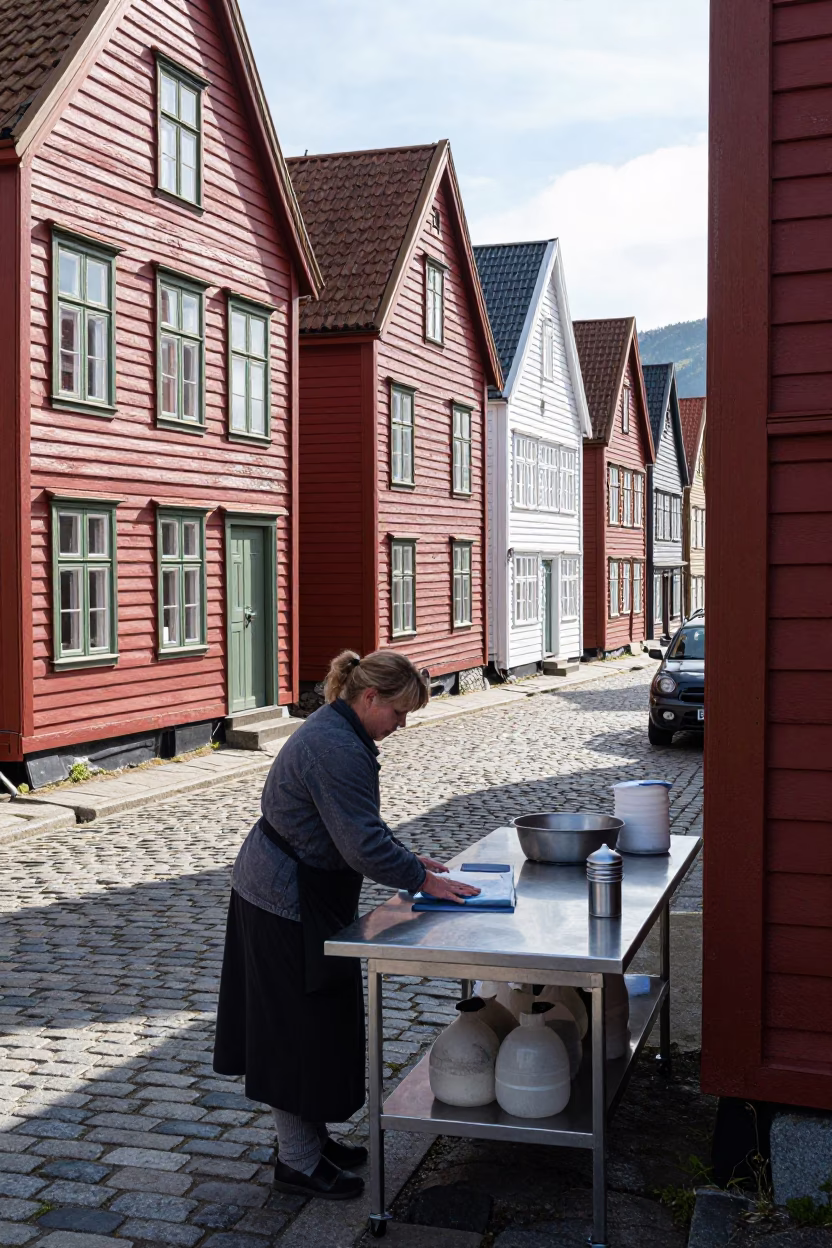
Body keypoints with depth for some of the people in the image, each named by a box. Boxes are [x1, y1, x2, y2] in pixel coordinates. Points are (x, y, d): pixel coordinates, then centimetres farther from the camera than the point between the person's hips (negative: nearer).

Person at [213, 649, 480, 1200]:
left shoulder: (336, 731, 8)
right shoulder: (337, 749, -26)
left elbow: (361, 826, 18)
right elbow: (363, 844, -28)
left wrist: (409, 859, 10)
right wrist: (422, 879, -18)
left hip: (275, 891, 11)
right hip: (292, 907, -11)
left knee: (311, 1024, 19)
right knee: (303, 1025, 1)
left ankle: (309, 1137, 33)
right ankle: (298, 1161, 15)